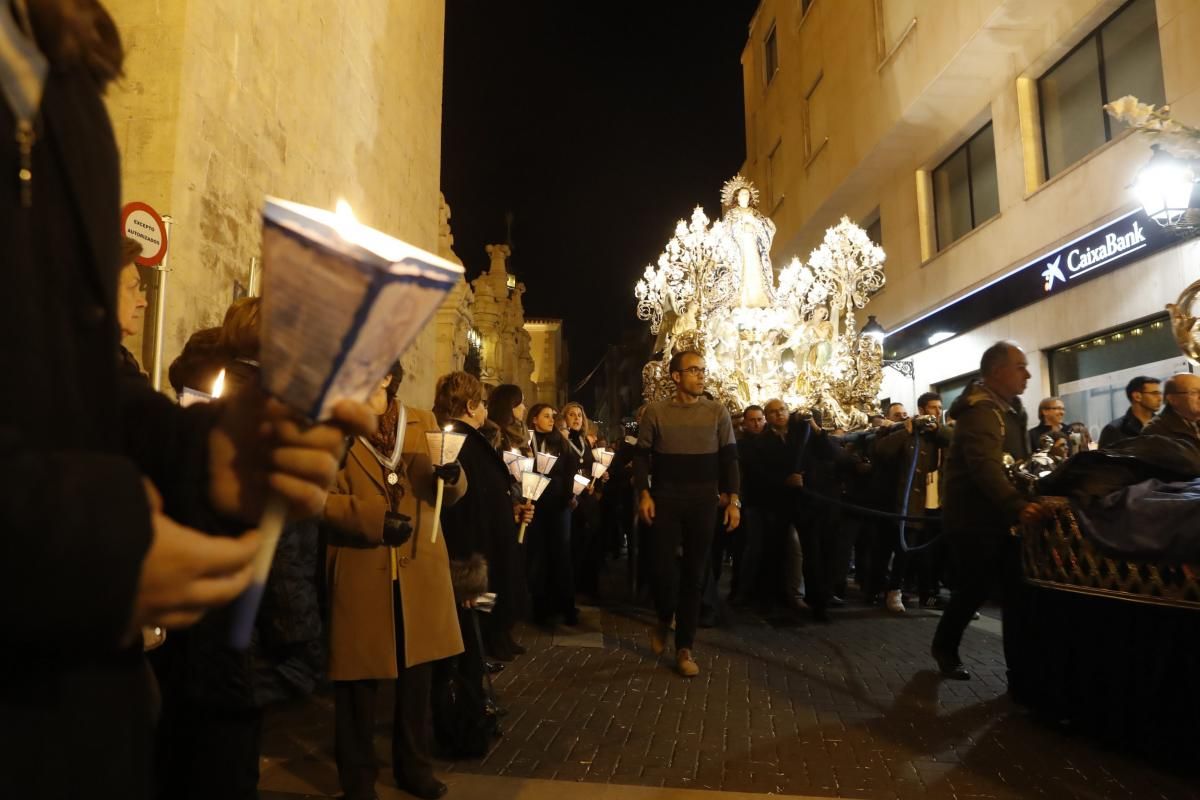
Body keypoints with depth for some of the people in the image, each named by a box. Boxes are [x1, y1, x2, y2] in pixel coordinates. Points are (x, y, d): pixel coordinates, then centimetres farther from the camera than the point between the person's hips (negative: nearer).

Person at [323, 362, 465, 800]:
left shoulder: (423, 422, 9)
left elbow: (451, 494, 9)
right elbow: (324, 499, -9)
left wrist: (451, 475, -14)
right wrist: (376, 519, -21)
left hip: (420, 568, 3)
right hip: (360, 571, -3)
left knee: (418, 672, 14)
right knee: (359, 678, 8)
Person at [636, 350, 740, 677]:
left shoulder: (717, 412, 3)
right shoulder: (655, 412, 1)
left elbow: (729, 458, 4)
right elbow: (642, 455, 2)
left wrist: (733, 499, -3)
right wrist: (644, 494, -9)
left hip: (703, 502, 1)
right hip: (665, 500, -1)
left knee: (693, 573, 5)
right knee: (664, 567, -5)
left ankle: (684, 647, 17)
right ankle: (664, 620, 28)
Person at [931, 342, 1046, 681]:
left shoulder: (1006, 407, 12)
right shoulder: (981, 410, -22)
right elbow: (986, 466, -37)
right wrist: (1017, 505, -48)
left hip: (996, 516, 9)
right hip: (974, 518, -9)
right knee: (975, 587, 0)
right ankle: (945, 647, 20)